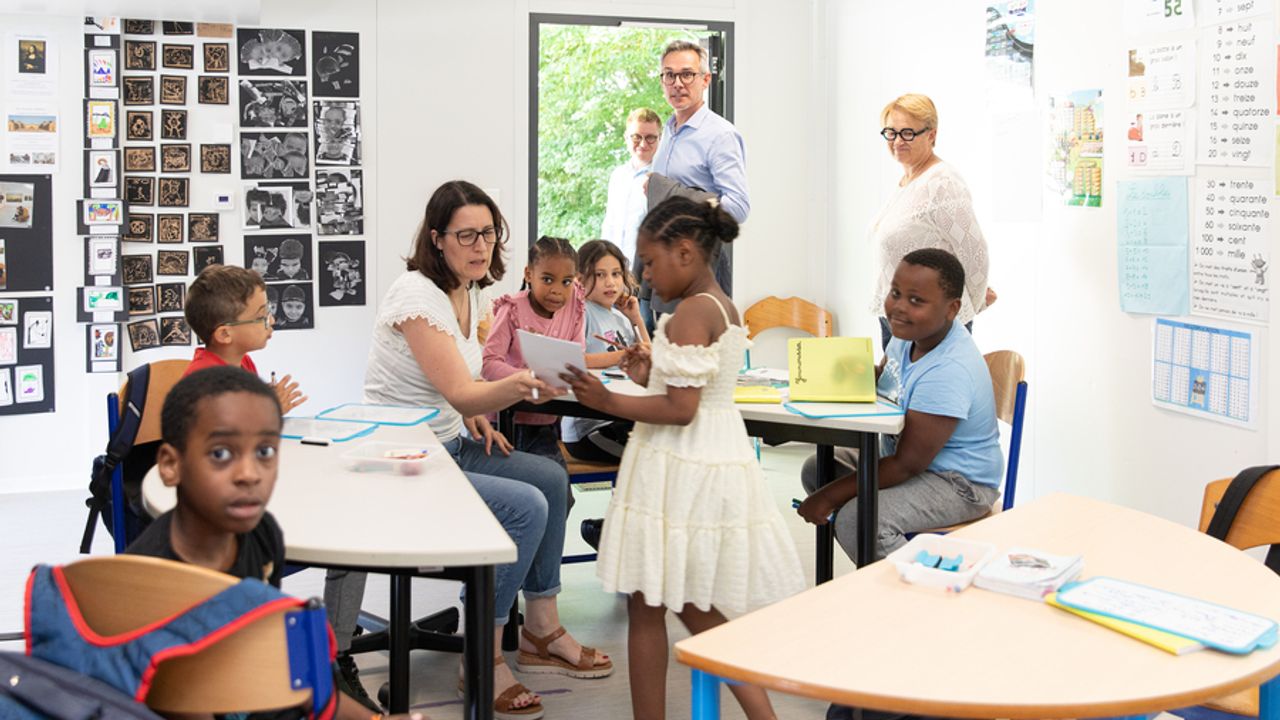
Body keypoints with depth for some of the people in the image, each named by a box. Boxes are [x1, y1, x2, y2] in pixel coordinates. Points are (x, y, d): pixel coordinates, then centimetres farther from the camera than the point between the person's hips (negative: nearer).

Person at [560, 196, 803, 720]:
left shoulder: (690, 313, -16)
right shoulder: (725, 308, 13)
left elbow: (680, 409, -22)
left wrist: (606, 401, -21)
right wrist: (652, 375, 10)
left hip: (679, 471, -10)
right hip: (720, 460, 10)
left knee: (646, 604, 2)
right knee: (694, 605, 18)